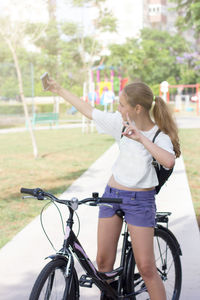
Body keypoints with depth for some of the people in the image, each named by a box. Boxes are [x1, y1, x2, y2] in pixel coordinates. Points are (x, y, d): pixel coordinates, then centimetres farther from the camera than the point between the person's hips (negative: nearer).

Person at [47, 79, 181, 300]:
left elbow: (168, 161, -35)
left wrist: (141, 137, -34)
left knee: (146, 267, -5)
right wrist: (60, 90, 17)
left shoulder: (160, 136, -14)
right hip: (112, 194, 5)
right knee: (103, 261, 7)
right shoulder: (121, 122, -2)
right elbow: (89, 111, 10)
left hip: (140, 201, -4)